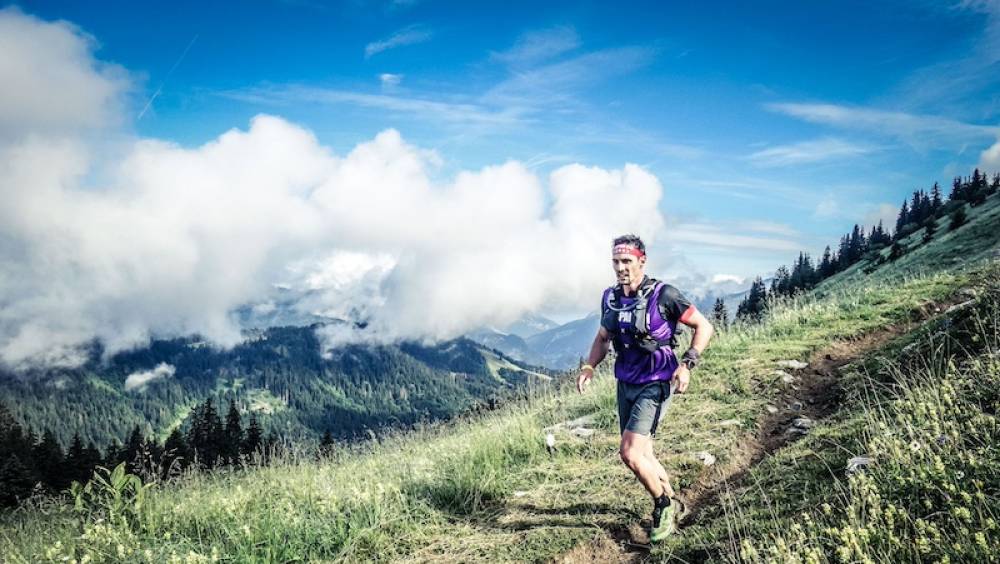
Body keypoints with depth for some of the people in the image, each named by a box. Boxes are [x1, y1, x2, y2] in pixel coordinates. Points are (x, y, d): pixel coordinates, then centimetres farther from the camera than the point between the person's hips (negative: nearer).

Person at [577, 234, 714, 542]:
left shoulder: (663, 295, -17)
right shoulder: (610, 297, 1)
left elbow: (704, 326, -9)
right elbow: (603, 337, 16)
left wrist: (687, 364, -20)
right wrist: (589, 366, 0)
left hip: (655, 385, -6)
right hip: (626, 385, 6)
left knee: (630, 452, -16)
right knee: (642, 454, 13)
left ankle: (664, 505, 9)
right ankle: (670, 503, 35)